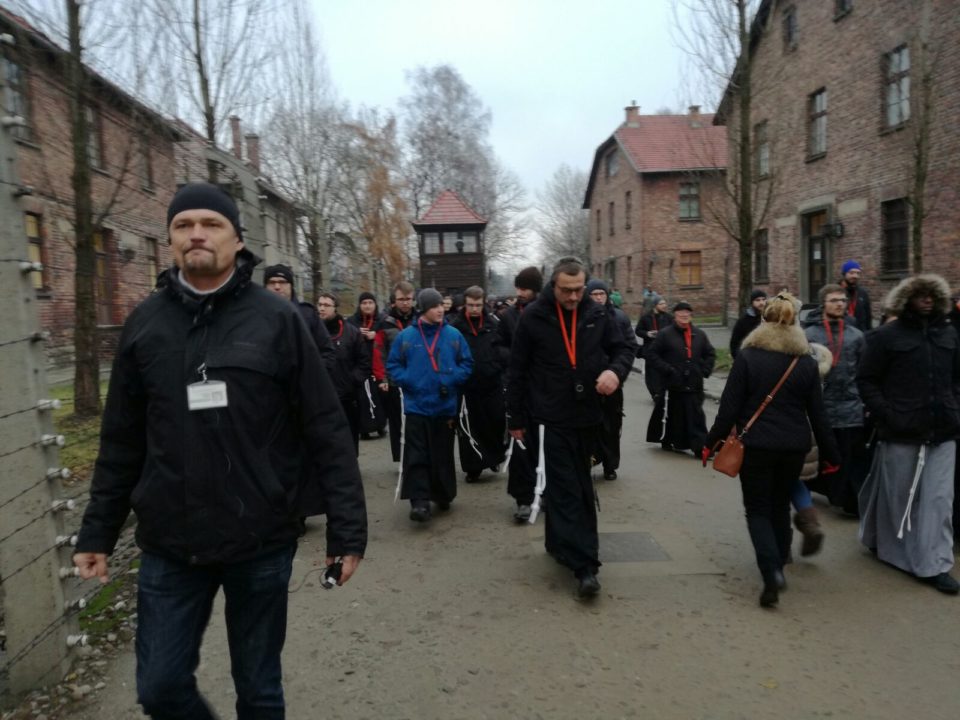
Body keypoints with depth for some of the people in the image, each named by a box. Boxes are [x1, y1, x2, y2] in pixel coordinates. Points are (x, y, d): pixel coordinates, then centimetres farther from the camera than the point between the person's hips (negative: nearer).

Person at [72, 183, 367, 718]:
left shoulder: (278, 319, -7)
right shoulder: (145, 324, 3)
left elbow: (327, 431, -8)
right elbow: (122, 443, 9)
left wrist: (347, 530, -10)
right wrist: (98, 532, 10)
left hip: (261, 542, -2)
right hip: (170, 545, 3)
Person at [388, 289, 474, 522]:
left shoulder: (453, 335, 1)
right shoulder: (406, 336, -2)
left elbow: (467, 363, 6)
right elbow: (393, 364, 5)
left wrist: (452, 380, -9)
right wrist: (407, 381, -11)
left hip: (445, 405, 1)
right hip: (416, 405, -1)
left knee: (443, 455, 12)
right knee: (416, 456, -5)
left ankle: (443, 495, 29)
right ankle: (419, 501, -3)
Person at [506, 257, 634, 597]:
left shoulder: (598, 314, 1)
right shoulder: (532, 317, -8)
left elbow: (622, 349, 9)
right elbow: (517, 371, -2)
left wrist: (616, 369, -16)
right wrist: (515, 419, 0)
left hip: (587, 416, 4)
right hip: (551, 418, -4)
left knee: (577, 486, 17)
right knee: (566, 490, -5)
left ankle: (558, 542, 37)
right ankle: (584, 565, -3)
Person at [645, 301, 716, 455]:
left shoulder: (699, 334, 7)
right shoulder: (665, 334, -6)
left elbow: (710, 354, 18)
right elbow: (652, 355, -8)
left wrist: (704, 371, 4)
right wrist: (668, 370, -15)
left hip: (694, 385, 3)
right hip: (672, 385, -3)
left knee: (696, 416, 1)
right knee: (671, 415, 10)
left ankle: (700, 447, 4)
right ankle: (667, 441, 30)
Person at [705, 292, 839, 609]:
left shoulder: (747, 357, -9)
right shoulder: (807, 362, 2)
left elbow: (729, 407, -10)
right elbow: (817, 413, 6)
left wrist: (711, 442, -1)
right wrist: (828, 452, 15)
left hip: (756, 445, -3)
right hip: (794, 447, 4)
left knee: (758, 509, 6)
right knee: (780, 505, 21)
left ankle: (771, 572, -12)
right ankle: (778, 565, 31)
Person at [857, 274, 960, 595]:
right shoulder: (887, 336, -5)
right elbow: (866, 380, -4)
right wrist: (887, 415, -13)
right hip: (901, 433, -4)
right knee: (897, 496, 9)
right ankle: (884, 545, 31)